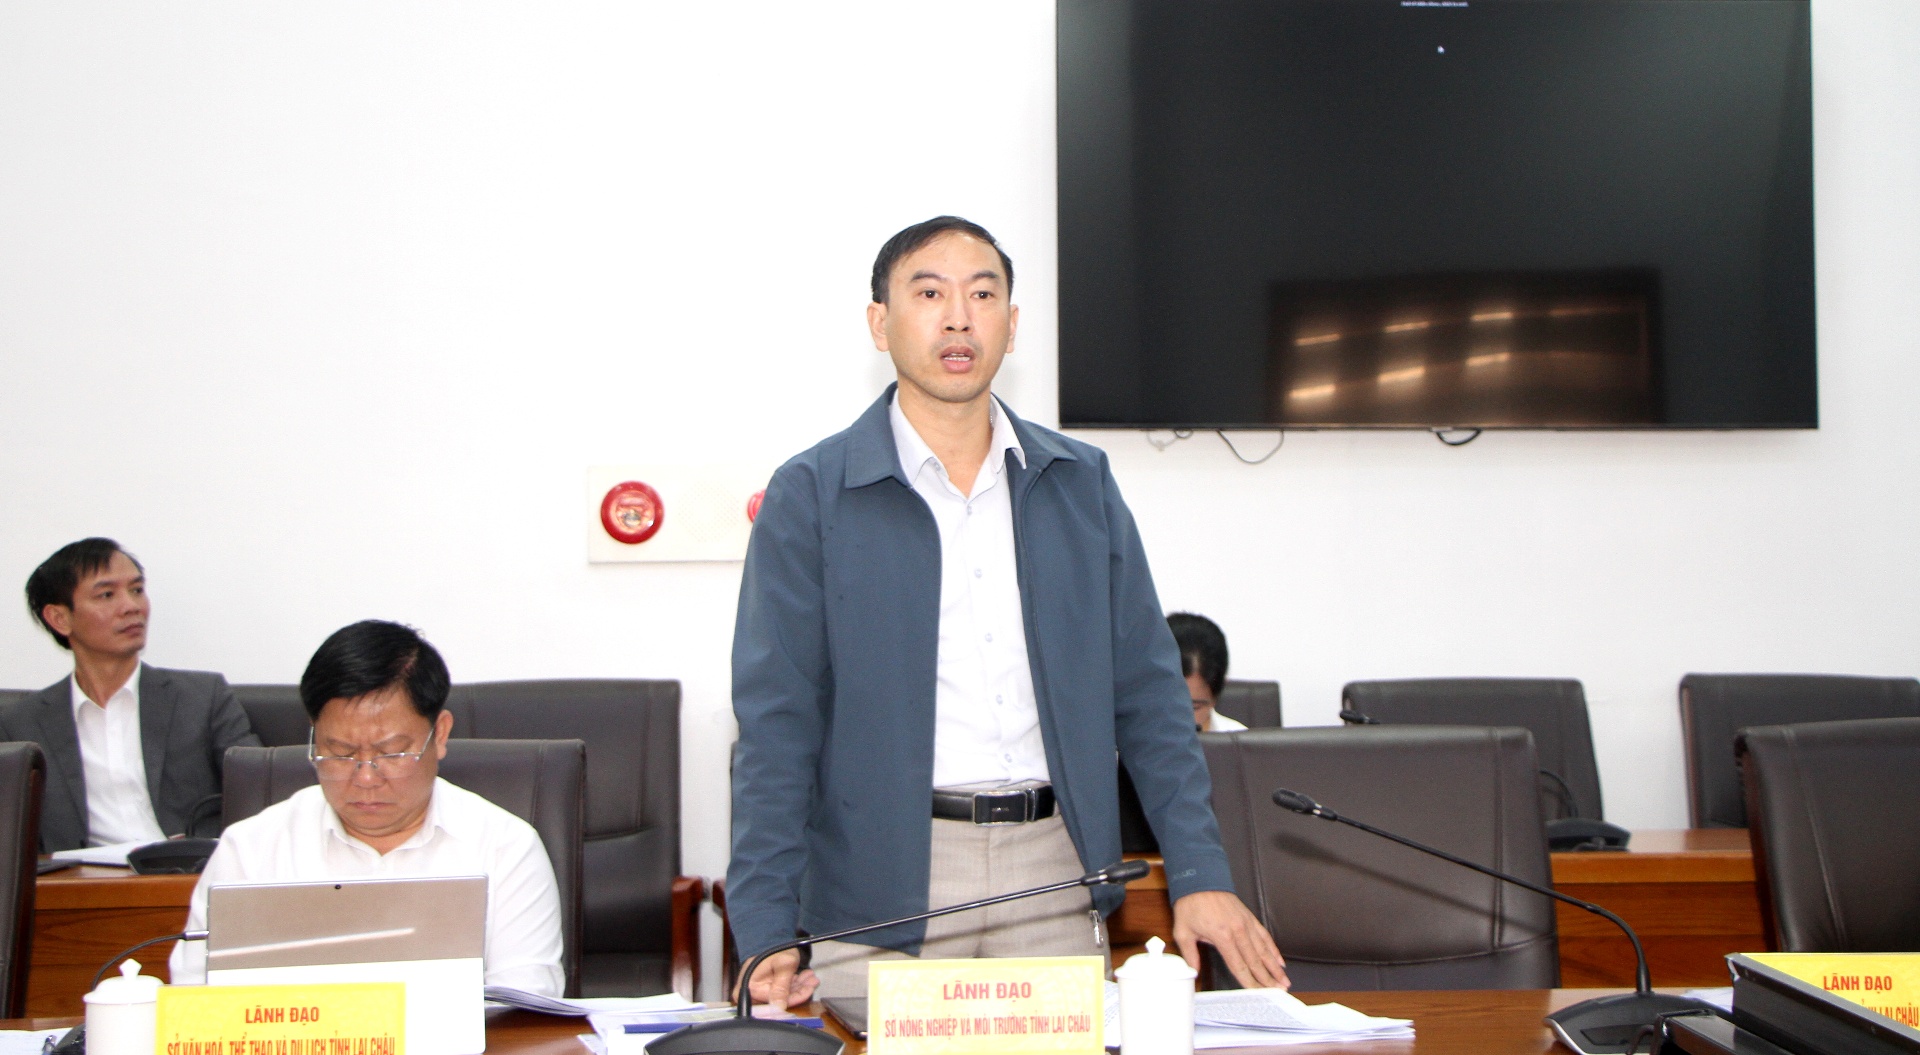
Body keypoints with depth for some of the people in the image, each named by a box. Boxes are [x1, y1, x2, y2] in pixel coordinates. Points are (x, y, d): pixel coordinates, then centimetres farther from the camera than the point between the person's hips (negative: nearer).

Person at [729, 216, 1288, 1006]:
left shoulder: (1082, 483, 9)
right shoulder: (811, 495, -1)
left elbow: (1147, 692, 10)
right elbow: (777, 723, -5)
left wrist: (1199, 875, 1)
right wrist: (765, 931, -13)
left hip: (1054, 878, 3)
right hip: (881, 883, -3)